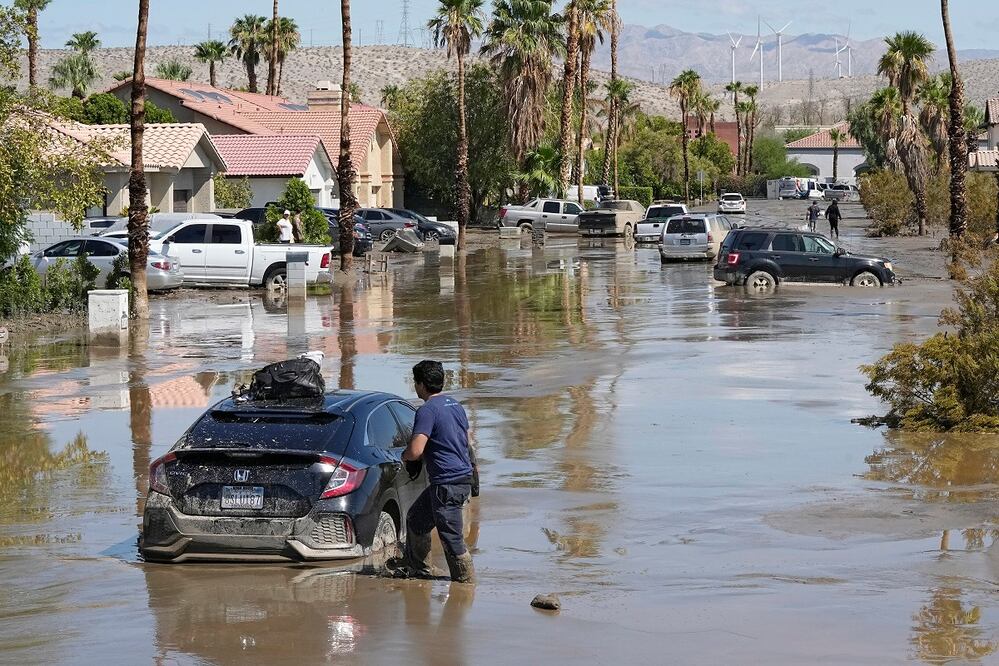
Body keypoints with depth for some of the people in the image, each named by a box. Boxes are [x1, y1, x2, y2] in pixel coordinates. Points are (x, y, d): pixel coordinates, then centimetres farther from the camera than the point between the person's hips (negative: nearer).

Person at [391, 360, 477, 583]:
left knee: (451, 536, -1)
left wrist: (404, 456, -1)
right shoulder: (455, 405, 12)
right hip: (464, 475, 10)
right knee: (416, 517, 23)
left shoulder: (428, 410, -16)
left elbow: (415, 451, -25)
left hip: (447, 483, -10)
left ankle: (466, 580, 7)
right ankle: (417, 565, 34)